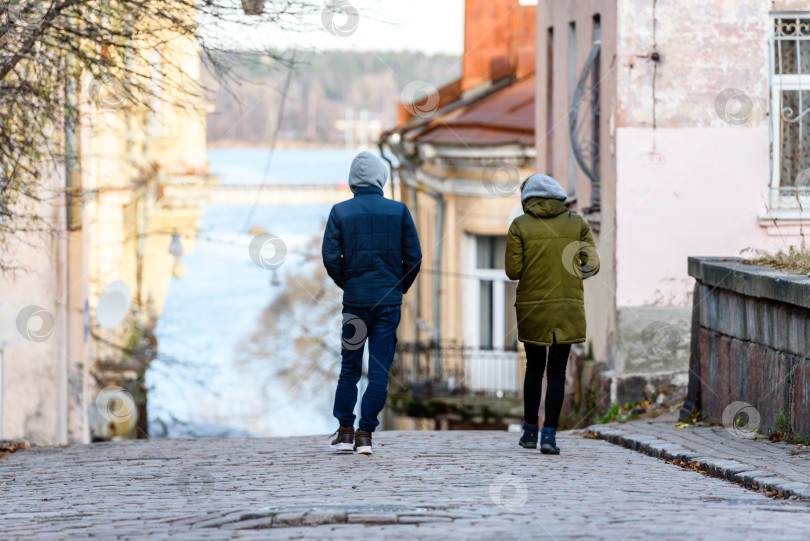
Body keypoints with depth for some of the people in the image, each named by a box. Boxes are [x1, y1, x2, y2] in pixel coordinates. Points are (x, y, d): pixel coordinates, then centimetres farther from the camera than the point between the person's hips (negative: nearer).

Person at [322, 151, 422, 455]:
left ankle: (345, 432, 11)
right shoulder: (398, 211, 0)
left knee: (349, 367, 12)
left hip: (355, 297, 1)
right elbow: (414, 256, -2)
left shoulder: (340, 212, 0)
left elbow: (330, 257, -6)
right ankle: (365, 435, -5)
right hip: (388, 299, -1)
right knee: (379, 370, 1)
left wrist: (346, 284, 10)